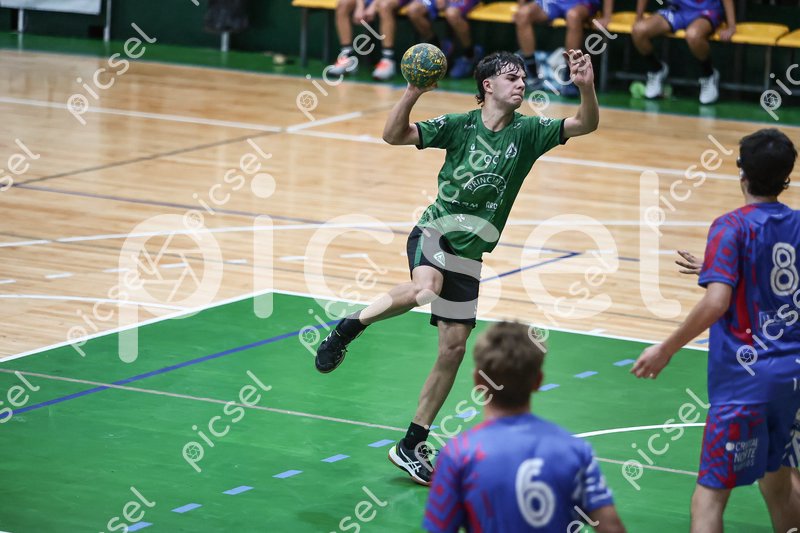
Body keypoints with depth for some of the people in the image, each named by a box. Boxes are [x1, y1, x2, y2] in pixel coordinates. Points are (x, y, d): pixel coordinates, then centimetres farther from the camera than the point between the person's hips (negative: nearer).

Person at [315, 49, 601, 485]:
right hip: (435, 232, -4)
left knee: (453, 348, 3)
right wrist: (413, 92, -24)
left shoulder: (528, 132, 1)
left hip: (470, 253, 4)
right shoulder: (459, 125, -4)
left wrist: (586, 87, -29)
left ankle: (411, 446, 15)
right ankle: (349, 327, -14)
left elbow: (585, 124, -11)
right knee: (424, 289, -38)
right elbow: (394, 135, -10)